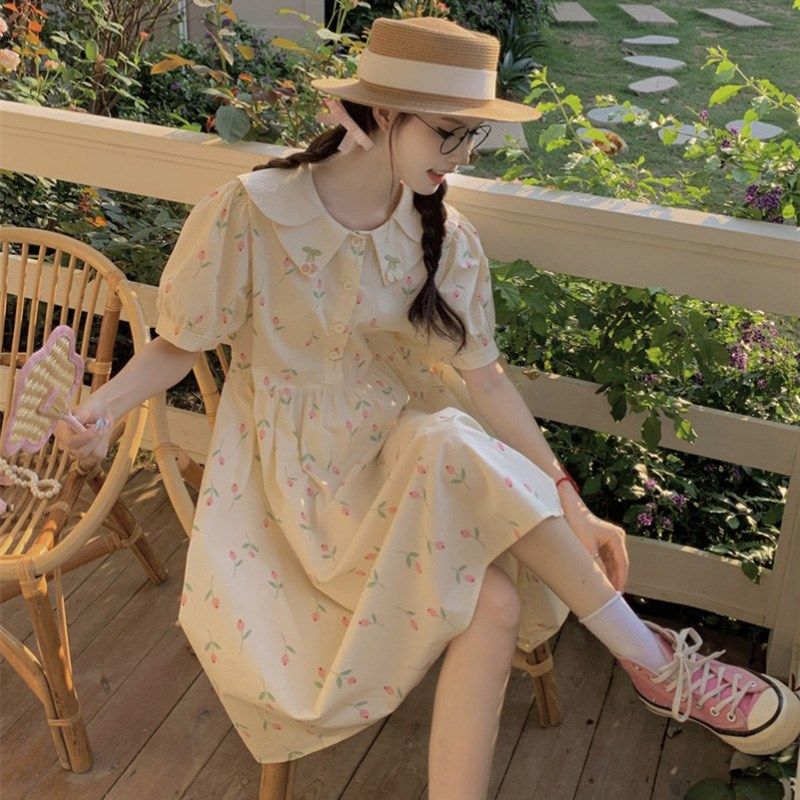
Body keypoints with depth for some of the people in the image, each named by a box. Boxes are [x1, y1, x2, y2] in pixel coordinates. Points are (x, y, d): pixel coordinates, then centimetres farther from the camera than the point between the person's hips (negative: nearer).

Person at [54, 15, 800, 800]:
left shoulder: (445, 238, -2)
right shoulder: (248, 214, -13)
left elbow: (486, 380, -4)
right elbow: (180, 344, -4)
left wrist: (569, 506, -11)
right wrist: (100, 405, -24)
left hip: (406, 452, 4)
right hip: (304, 465, -3)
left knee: (492, 602, -27)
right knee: (455, 449, -32)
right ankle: (652, 660, -16)